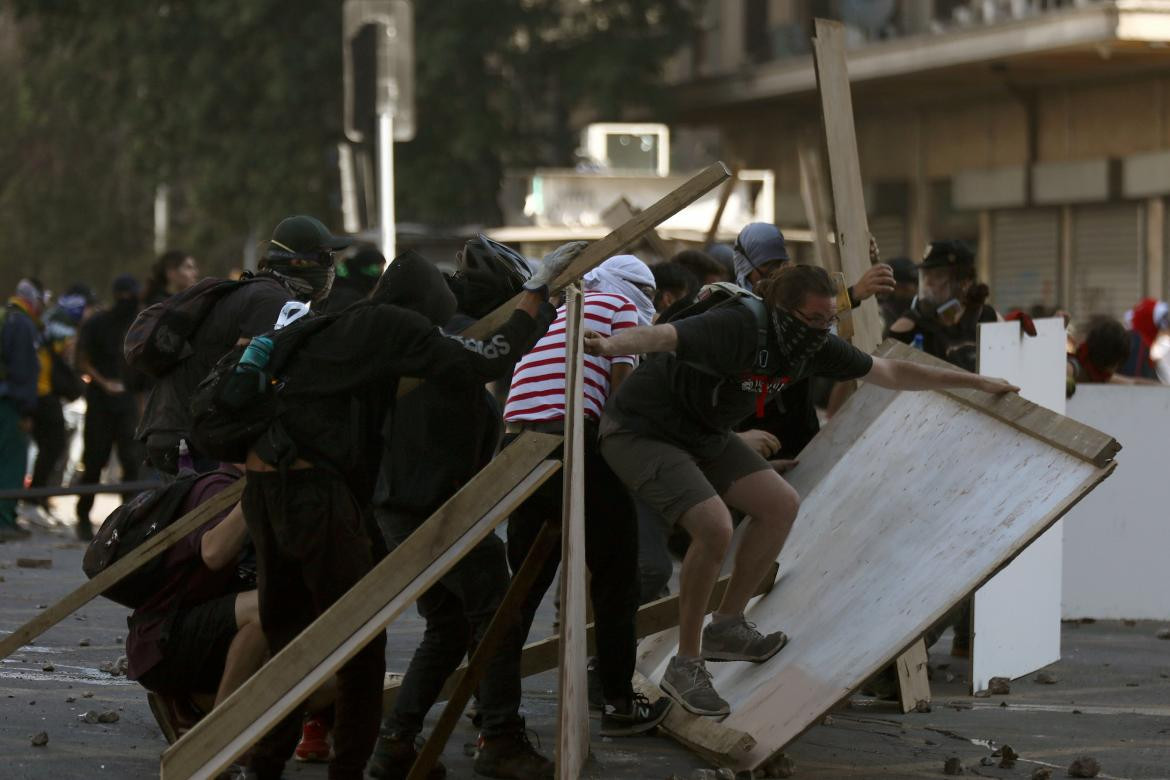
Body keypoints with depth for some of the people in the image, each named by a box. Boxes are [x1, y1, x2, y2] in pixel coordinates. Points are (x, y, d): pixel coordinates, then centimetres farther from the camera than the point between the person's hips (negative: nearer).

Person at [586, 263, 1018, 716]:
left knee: (781, 505, 4)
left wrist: (974, 382, 12)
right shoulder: (734, 329, -32)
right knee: (714, 526, -25)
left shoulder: (813, 344, -6)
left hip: (703, 436, 9)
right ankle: (685, 665, -11)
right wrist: (611, 345, -72)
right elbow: (660, 336, -50)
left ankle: (726, 628, 16)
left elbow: (889, 373, 8)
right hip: (642, 433, -9)